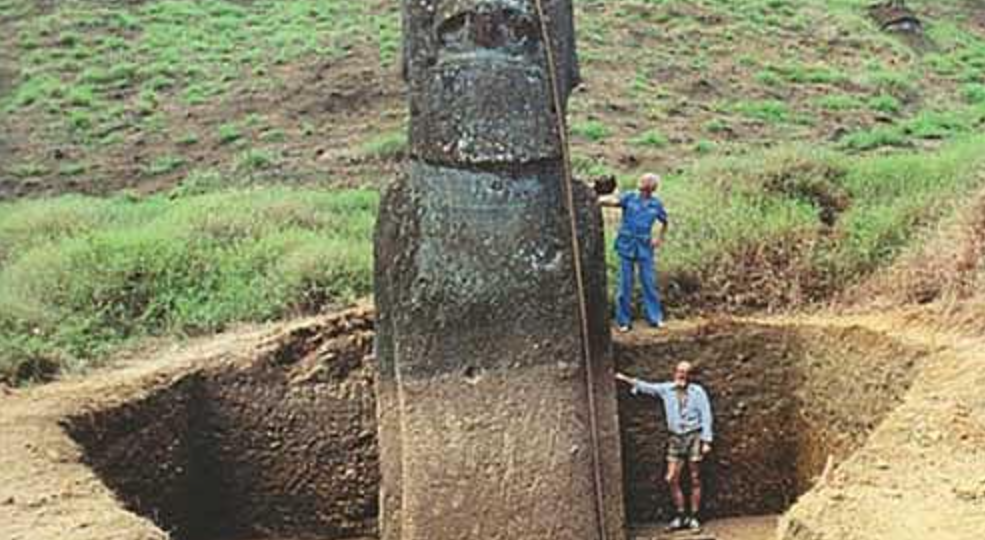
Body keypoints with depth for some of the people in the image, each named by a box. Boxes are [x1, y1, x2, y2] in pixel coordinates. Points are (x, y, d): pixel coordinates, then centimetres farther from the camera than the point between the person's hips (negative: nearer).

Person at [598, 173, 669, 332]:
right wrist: (601, 200, -41)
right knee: (625, 284, 2)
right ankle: (624, 321, 10)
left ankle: (655, 318, 15)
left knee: (649, 282, 4)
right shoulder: (630, 198, -2)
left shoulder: (656, 204, 5)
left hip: (644, 247, 1)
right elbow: (614, 201, -21)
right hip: (626, 246, -1)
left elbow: (664, 222, 22)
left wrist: (660, 239, 10)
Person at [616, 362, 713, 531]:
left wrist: (706, 441, -10)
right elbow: (646, 387, 13)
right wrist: (627, 379, 3)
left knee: (695, 478, 0)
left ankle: (693, 517, 6)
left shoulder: (697, 391, -4)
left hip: (694, 436, -3)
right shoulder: (666, 389, 6)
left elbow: (706, 416, -4)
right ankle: (681, 516, 10)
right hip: (676, 438, 4)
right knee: (672, 478, -1)